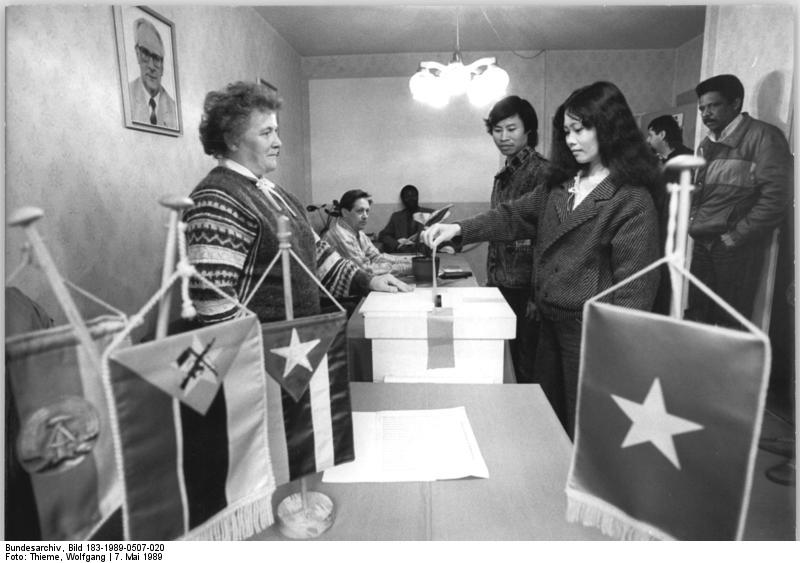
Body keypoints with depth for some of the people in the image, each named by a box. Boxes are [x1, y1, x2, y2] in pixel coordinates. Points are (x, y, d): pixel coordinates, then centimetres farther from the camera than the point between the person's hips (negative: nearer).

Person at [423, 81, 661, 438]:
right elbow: (516, 216, 9)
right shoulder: (560, 183, 9)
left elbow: (634, 283, -15)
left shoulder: (633, 200, -13)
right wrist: (459, 229, -4)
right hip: (549, 321, 7)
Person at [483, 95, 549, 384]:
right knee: (515, 361, 17)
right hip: (503, 284, 8)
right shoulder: (505, 172, 13)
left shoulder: (540, 171, -11)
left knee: (529, 370, 3)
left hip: (524, 288, -7)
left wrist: (537, 295, -18)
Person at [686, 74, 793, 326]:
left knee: (730, 323, 1)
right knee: (695, 317, 7)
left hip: (736, 247, -6)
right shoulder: (706, 145, 16)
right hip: (701, 243, 6)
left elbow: (776, 197, -14)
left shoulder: (763, 137, -7)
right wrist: (692, 224, 7)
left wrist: (735, 237, -14)